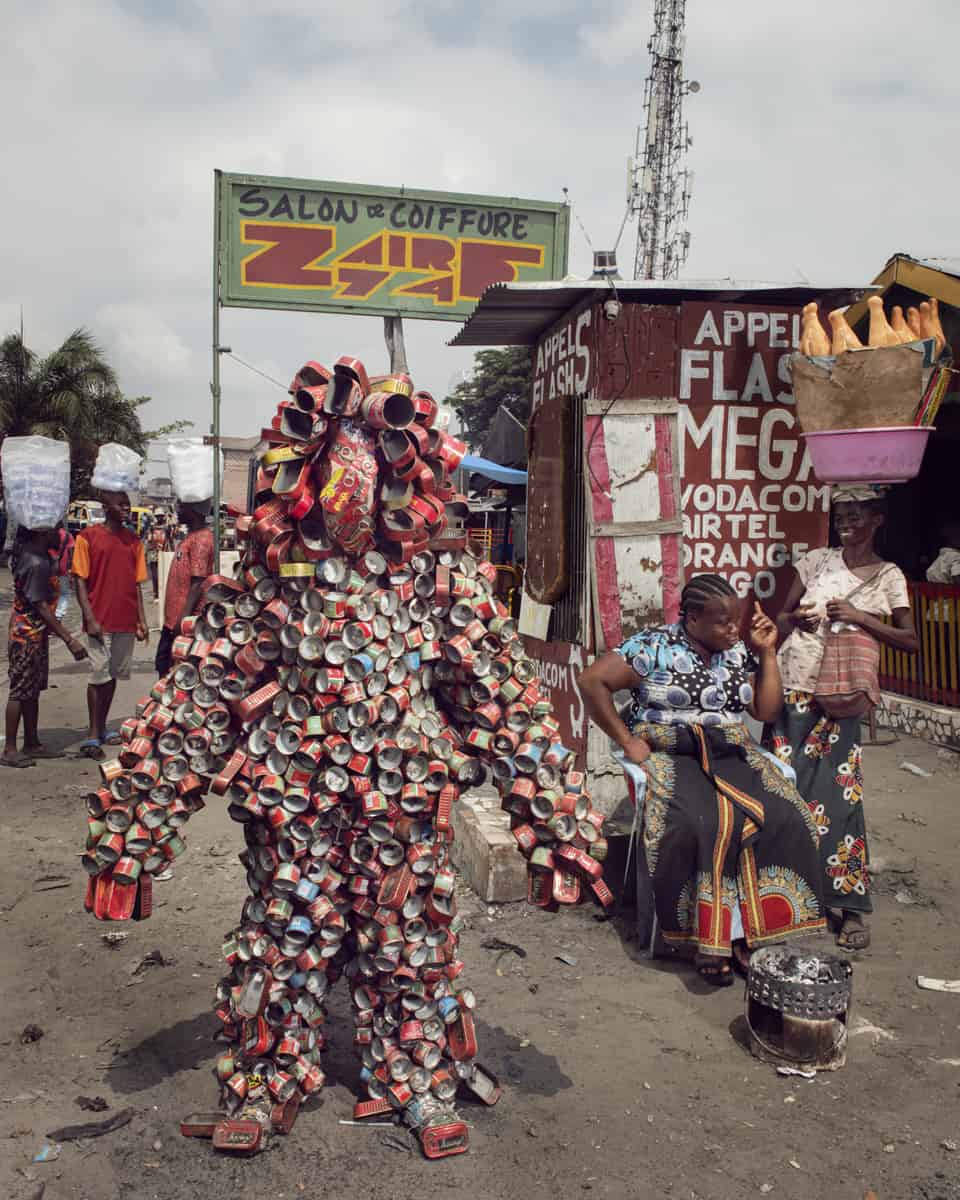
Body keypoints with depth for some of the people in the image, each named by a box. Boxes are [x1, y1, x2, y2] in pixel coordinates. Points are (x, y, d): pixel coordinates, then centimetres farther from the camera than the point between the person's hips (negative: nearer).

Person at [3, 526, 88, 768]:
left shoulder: (35, 554, 4)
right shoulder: (37, 563, -22)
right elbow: (42, 607, -24)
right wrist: (69, 640, -24)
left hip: (36, 634, 9)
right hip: (28, 634, -9)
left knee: (33, 690, 14)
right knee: (21, 691, -2)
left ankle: (32, 744, 22)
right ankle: (10, 750, 5)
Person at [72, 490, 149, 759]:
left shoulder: (133, 540, 10)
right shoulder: (88, 537, -3)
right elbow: (80, 581, -5)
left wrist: (141, 620, 7)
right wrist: (90, 619, -12)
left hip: (126, 622, 5)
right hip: (100, 622, -4)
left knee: (113, 675, 11)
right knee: (99, 676, -3)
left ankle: (102, 729, 22)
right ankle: (93, 735, 5)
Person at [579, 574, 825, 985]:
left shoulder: (739, 653, 14)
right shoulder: (654, 646, -4)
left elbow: (767, 711, 12)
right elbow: (592, 680, -9)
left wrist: (767, 653, 6)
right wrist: (627, 741, -10)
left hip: (732, 754, 5)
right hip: (669, 755, -5)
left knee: (784, 818, -24)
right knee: (701, 824, -35)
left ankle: (752, 932, -17)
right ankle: (709, 935, -20)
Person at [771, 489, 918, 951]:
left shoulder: (889, 576, 6)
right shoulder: (816, 561, 10)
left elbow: (911, 641, 1)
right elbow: (781, 617, 14)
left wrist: (859, 617, -10)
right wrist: (795, 619, -9)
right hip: (794, 686, 2)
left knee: (840, 792, -5)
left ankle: (849, 907, 7)